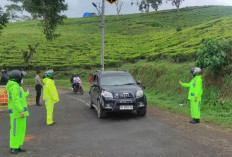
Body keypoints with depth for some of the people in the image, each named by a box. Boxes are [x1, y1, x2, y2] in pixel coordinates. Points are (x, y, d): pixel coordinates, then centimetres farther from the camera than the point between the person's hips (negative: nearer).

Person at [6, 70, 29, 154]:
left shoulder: (16, 86, 16)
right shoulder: (14, 87, -16)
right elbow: (15, 101, -24)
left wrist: (26, 94, 49)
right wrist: (21, 111, -28)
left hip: (20, 112, 10)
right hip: (16, 112, -10)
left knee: (21, 129, 12)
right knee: (16, 130, -4)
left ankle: (18, 146, 20)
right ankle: (13, 148, 5)